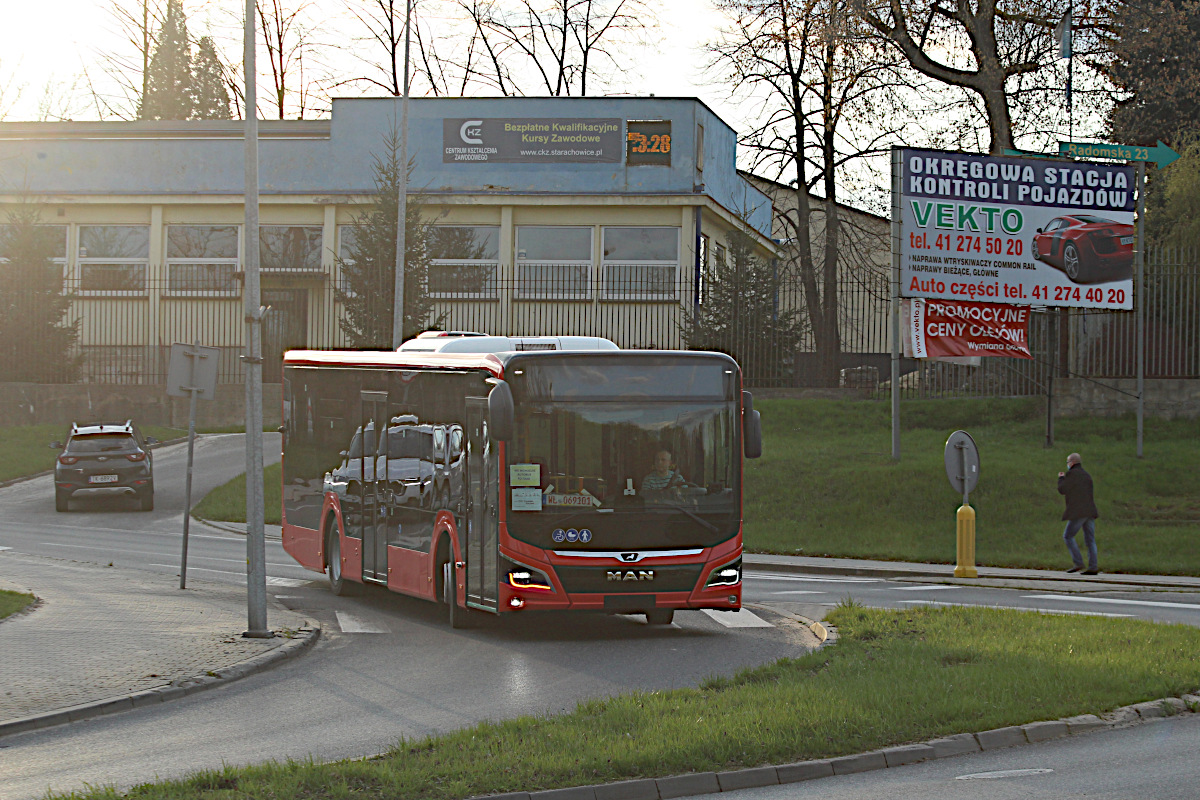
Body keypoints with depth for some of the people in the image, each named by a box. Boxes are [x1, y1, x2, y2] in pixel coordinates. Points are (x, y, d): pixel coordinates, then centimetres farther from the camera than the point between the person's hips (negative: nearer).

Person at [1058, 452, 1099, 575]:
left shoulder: (1071, 474, -6)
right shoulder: (1086, 475, 19)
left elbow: (1062, 490, -5)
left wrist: (1061, 479, 14)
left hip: (1078, 512, -7)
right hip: (1090, 512, 7)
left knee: (1068, 536, 2)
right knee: (1090, 539, 5)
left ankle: (1078, 563, -7)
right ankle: (1093, 567, -3)